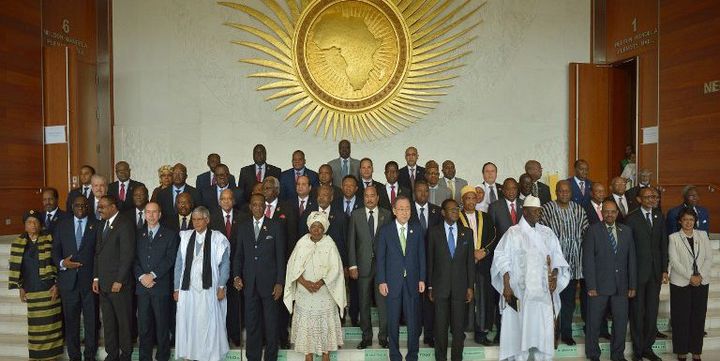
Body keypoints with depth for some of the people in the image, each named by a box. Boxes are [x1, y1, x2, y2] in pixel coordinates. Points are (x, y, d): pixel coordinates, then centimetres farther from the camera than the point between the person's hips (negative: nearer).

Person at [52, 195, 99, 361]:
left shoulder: (96, 225, 3)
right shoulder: (62, 225, 9)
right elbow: (55, 250, 9)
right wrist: (62, 263, -11)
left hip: (90, 279, -1)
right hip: (68, 279, 2)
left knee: (91, 320, 4)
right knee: (71, 320, 8)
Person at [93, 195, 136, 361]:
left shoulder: (125, 224, -11)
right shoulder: (102, 225, 14)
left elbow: (128, 255, -16)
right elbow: (98, 253, 18)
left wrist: (119, 281, -16)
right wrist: (96, 278, 10)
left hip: (119, 283, -7)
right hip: (103, 283, 7)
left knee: (124, 321, 4)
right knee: (108, 322, 14)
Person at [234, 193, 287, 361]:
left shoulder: (276, 226, -1)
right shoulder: (243, 227, 8)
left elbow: (280, 256, -3)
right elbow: (239, 255, 11)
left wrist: (280, 282, -7)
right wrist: (236, 276, -2)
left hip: (269, 282, -2)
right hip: (249, 283, 3)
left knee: (271, 323, 6)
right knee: (251, 323, 9)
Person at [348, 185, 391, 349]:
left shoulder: (386, 215, 3)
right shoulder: (356, 215, 3)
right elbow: (351, 242, 2)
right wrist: (352, 265, -3)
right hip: (363, 265, 1)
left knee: (383, 302, 4)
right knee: (364, 303, 9)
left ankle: (383, 336, 18)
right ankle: (366, 337, 22)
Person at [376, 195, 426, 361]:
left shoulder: (417, 229, 4)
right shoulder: (385, 230, -1)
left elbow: (421, 255, 6)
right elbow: (380, 257, 0)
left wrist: (422, 279, 1)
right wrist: (381, 281, -5)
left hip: (412, 282, 1)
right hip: (392, 282, -1)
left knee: (413, 322, 6)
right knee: (393, 322, 9)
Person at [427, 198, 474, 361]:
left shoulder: (467, 232, 5)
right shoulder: (434, 232, 0)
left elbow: (470, 261, 5)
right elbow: (430, 260, 2)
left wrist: (470, 286, 1)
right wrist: (430, 286, 0)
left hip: (460, 286, 1)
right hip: (440, 285, -1)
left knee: (459, 326, 7)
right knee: (440, 326, 6)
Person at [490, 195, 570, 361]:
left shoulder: (547, 232, 11)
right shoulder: (513, 232, -2)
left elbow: (556, 257, 10)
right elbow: (502, 260, -5)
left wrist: (555, 276, -7)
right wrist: (506, 286, -11)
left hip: (543, 291, 3)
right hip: (519, 290, -3)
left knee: (543, 327, 3)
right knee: (520, 327, 0)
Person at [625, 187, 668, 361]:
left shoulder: (659, 217, 7)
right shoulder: (631, 218, -8)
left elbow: (663, 244, 9)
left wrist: (664, 269, 5)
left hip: (655, 271, 4)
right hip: (638, 271, -4)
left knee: (652, 311, 11)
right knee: (637, 312, 5)